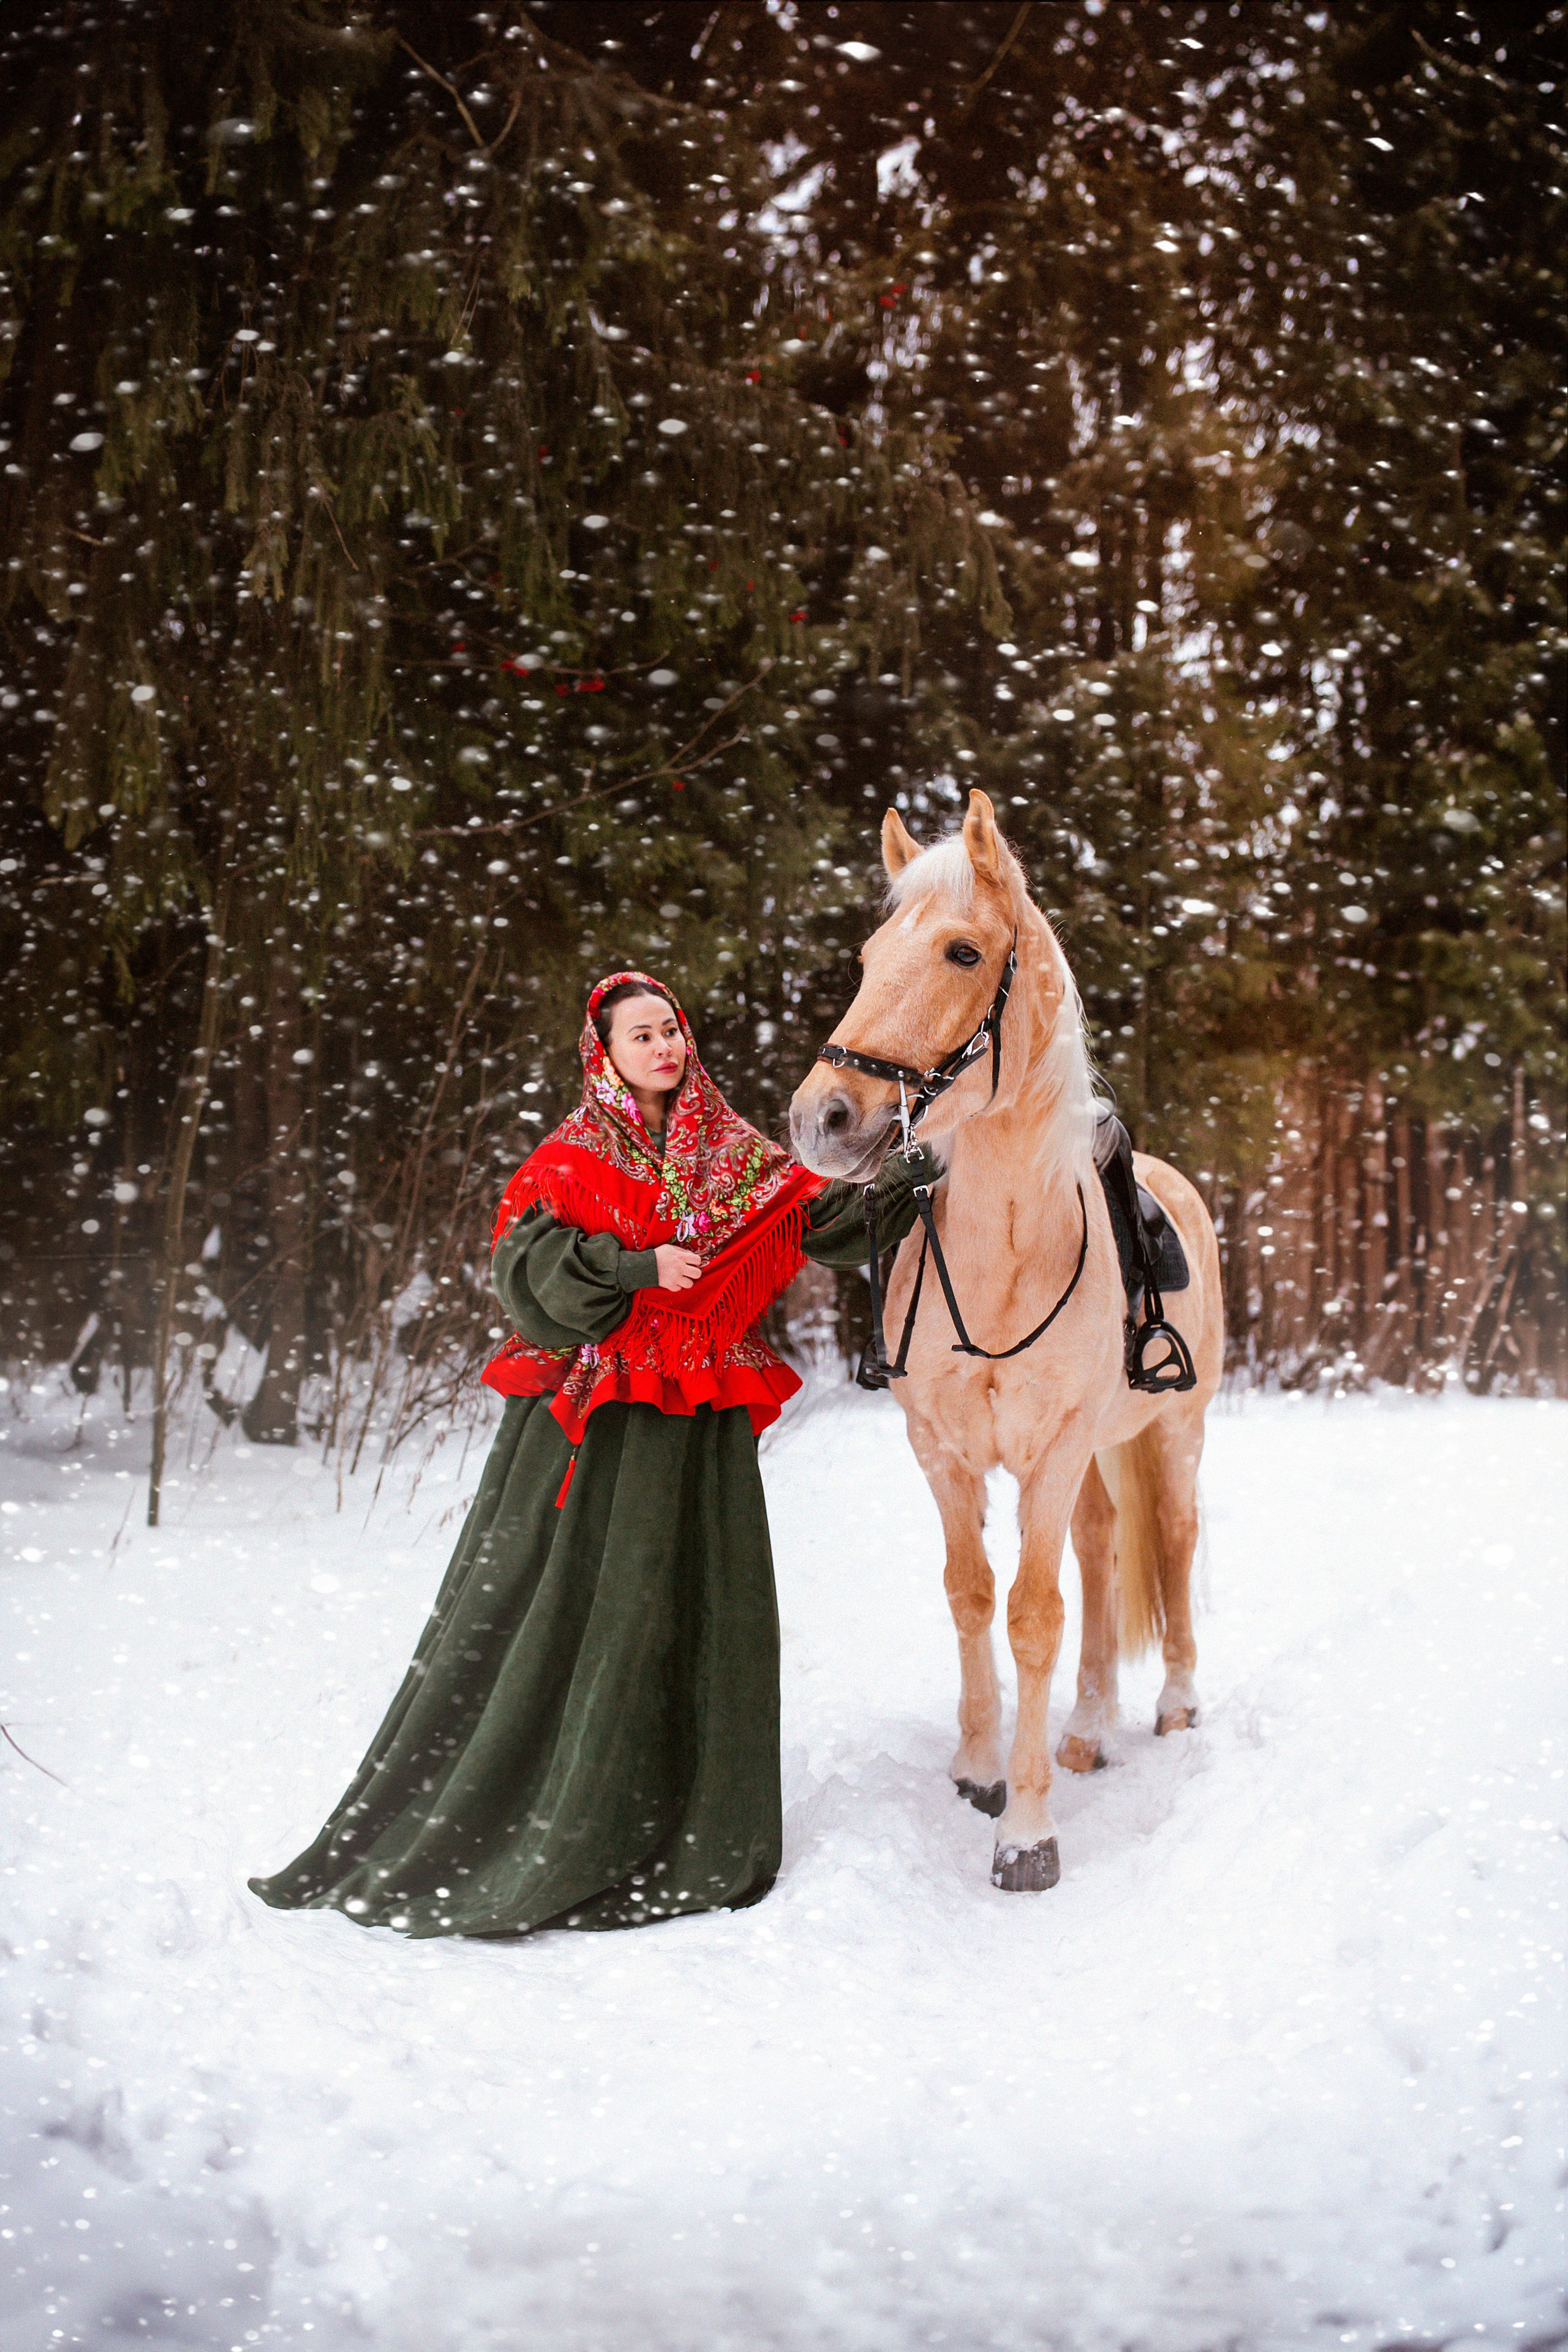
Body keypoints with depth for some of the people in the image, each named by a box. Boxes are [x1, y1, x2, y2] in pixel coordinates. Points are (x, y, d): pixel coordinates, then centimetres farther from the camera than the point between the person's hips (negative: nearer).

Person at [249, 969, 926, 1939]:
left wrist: (911, 1180, -14)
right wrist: (631, 1265, -19)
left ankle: (676, 1839, 15)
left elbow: (829, 1219, 1)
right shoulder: (571, 1159, 2)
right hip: (590, 1414, -3)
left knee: (696, 1614, 3)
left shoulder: (741, 1160, 10)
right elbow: (527, 1261, -10)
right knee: (547, 1609, -1)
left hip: (701, 1423, 3)